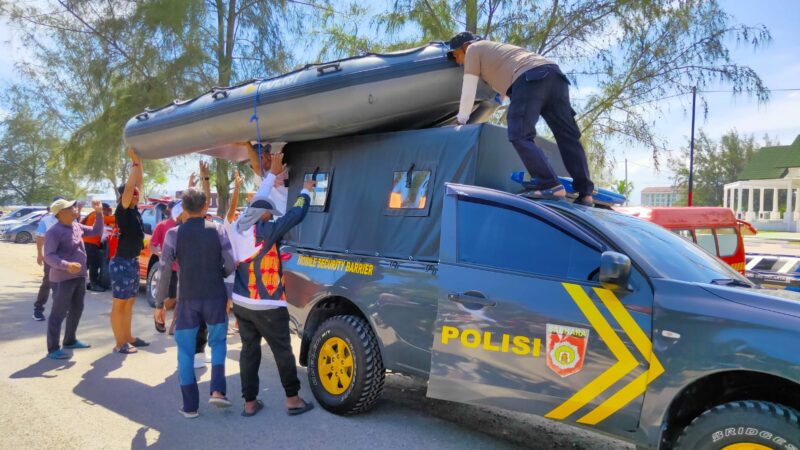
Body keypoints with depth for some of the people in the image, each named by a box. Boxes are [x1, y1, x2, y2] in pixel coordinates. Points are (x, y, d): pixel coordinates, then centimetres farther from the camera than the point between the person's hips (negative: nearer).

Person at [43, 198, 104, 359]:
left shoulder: (76, 226, 10)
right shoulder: (54, 231, -15)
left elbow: (96, 231, 21)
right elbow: (49, 256, -20)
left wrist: (99, 213, 8)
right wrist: (67, 265, -37)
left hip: (80, 276, 9)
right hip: (63, 278, -8)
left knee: (76, 310, 18)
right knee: (59, 313, -4)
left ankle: (70, 340, 33)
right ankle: (53, 349, 3)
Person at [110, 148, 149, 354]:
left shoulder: (134, 210, 7)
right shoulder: (122, 211, -13)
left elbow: (137, 183, 10)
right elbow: (128, 187, -25)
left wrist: (139, 163, 3)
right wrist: (135, 162, -21)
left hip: (133, 261, 8)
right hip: (122, 263, -8)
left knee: (129, 303, 15)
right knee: (119, 304, 0)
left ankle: (128, 338, 25)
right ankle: (119, 343, 6)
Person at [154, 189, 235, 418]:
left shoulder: (174, 234, -4)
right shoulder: (218, 230, -4)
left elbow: (165, 272, -3)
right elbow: (231, 265, -8)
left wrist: (159, 303, 6)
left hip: (187, 300, 0)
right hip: (215, 298, 1)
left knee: (186, 352, 11)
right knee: (218, 342, 21)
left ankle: (190, 406, 15)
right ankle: (217, 391, 8)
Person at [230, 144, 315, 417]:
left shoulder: (237, 228, 3)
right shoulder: (266, 231, -15)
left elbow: (256, 202, 16)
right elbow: (296, 215, -11)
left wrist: (271, 174, 26)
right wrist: (305, 191, 7)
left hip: (241, 303, 7)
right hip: (268, 306, -6)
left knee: (249, 351, 13)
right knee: (283, 352, 5)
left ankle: (249, 403, 17)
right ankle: (293, 400, 14)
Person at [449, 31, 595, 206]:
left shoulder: (473, 49, 18)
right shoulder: (494, 48, 41)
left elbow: (468, 90, 15)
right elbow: (501, 84, 51)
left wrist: (461, 119, 25)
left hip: (530, 78, -8)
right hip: (553, 73, 8)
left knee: (520, 137, -11)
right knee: (568, 137, 3)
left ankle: (550, 186, -24)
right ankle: (585, 193, -1)